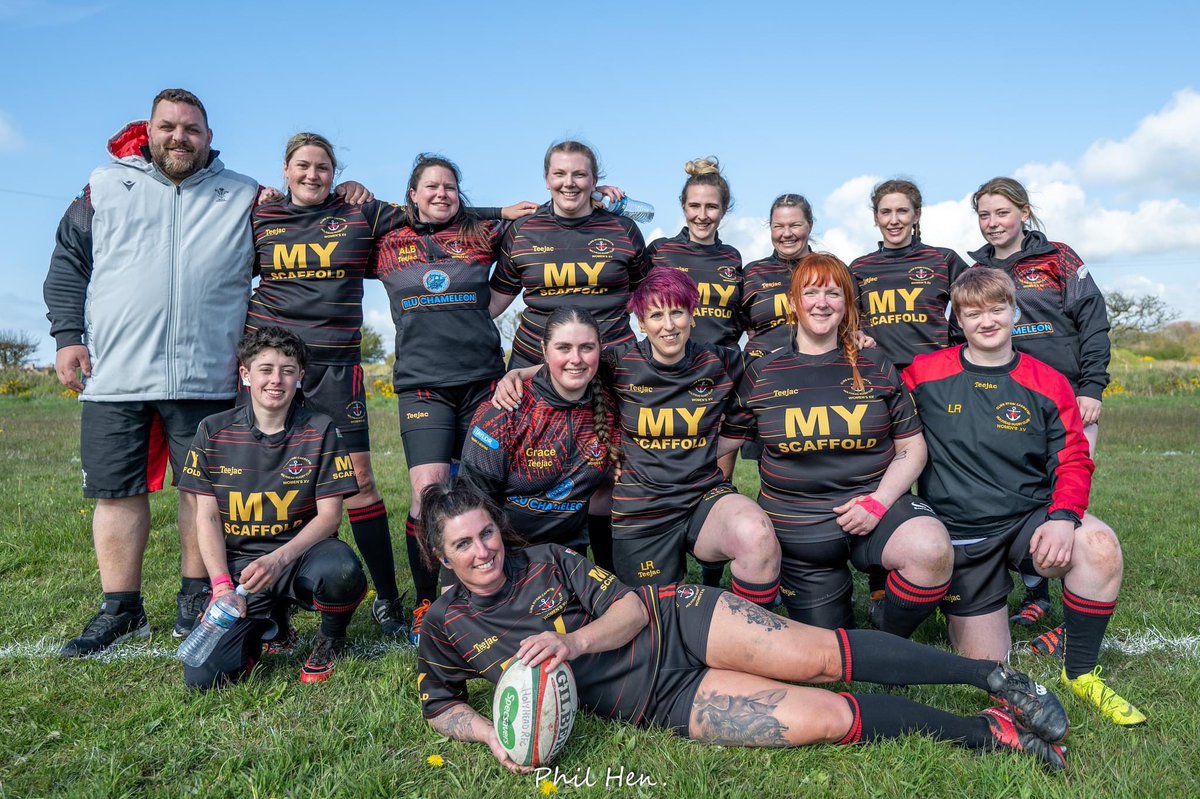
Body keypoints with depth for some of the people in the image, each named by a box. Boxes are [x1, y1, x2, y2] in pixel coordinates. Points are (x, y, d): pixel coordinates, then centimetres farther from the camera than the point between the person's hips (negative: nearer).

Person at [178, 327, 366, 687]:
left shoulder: (320, 431, -3)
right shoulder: (213, 432, 2)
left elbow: (330, 514, -6)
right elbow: (207, 517, 3)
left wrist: (278, 559, -22)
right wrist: (221, 584, -10)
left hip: (299, 554, -1)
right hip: (238, 564, 2)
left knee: (340, 569, -38)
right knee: (202, 676, -18)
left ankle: (331, 639, -1)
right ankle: (267, 620, 17)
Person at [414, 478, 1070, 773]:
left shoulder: (546, 561, -1)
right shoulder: (445, 627, 2)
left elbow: (631, 603, -2)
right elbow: (439, 704, 13)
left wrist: (576, 641, -21)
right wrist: (489, 733, -8)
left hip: (674, 621, 1)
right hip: (661, 701, -1)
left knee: (822, 656, -18)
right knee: (823, 717, -16)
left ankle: (994, 675, -1)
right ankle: (986, 733, -2)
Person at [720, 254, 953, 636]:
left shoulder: (876, 368, 2)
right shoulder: (762, 374, 1)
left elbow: (912, 447, 3)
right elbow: (722, 440, 5)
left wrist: (880, 500, -12)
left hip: (873, 502, 0)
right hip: (797, 528, 1)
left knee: (931, 549, -33)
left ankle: (889, 640, -4)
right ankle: (833, 596, 44)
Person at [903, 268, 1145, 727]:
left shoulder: (1048, 384, 1)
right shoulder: (925, 375, -3)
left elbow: (1073, 461, 1)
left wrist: (1063, 517, -19)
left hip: (1028, 520, 1)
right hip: (960, 535, -1)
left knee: (1099, 546, -32)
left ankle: (1080, 672, -8)